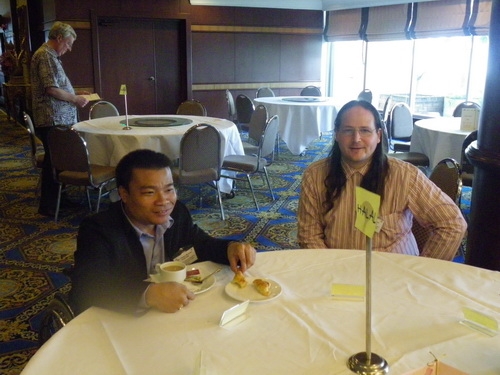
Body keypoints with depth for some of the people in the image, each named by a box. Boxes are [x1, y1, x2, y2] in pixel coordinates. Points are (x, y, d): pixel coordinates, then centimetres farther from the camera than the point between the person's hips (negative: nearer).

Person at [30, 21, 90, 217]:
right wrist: (75, 99, -11)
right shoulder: (45, 56, -13)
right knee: (53, 160, -4)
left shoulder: (51, 56, 19)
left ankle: (56, 197, 27)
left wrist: (75, 94, 17)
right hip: (52, 120, -10)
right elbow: (51, 89, -21)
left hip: (59, 119, 10)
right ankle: (47, 206, 4)